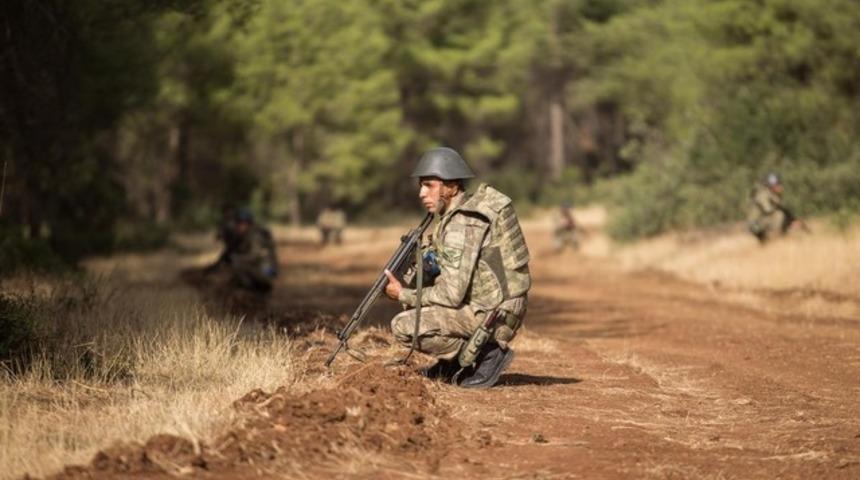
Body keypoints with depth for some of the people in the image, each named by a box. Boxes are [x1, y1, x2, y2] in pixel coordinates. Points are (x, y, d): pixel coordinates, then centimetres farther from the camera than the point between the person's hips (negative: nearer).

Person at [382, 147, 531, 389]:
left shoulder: (462, 224, -20)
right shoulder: (471, 207, 10)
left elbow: (452, 294, -23)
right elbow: (451, 272, 19)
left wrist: (403, 295, -10)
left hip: (493, 316, -10)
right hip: (489, 305, 10)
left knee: (403, 326, -17)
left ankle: (486, 353, -8)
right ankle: (451, 365, 17)